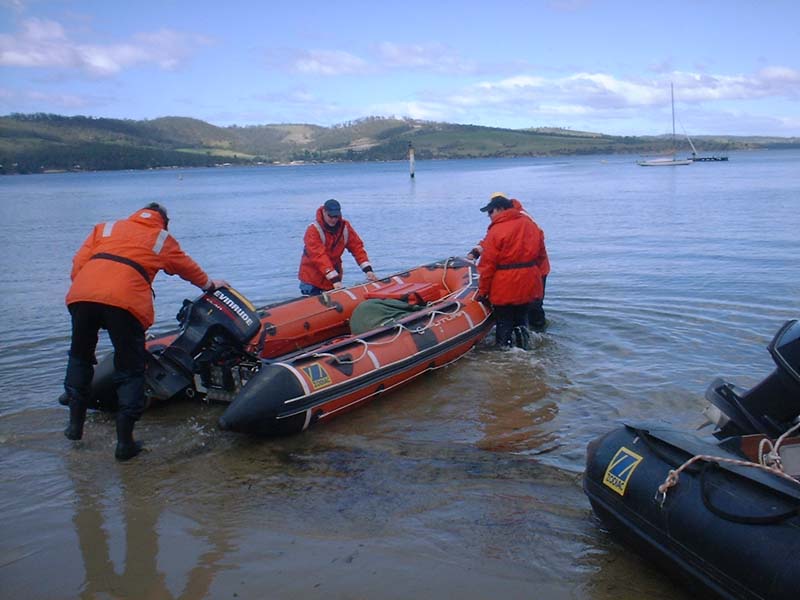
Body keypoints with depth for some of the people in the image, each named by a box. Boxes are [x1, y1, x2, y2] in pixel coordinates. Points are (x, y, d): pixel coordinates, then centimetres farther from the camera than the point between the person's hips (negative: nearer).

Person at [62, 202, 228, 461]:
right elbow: (188, 268, 38)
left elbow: (78, 263, 19)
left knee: (79, 357, 24)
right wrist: (209, 283, 57)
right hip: (125, 303, -3)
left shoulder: (106, 226, 29)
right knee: (130, 370, 7)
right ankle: (125, 442, 5)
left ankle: (75, 423, 28)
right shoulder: (163, 239, 25)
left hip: (81, 295, 3)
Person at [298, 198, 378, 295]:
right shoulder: (313, 230, -20)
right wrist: (334, 279, -36)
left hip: (334, 278, 5)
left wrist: (368, 270, -16)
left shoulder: (345, 227, -4)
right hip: (312, 277, -4)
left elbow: (357, 247, -4)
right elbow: (319, 256, -29)